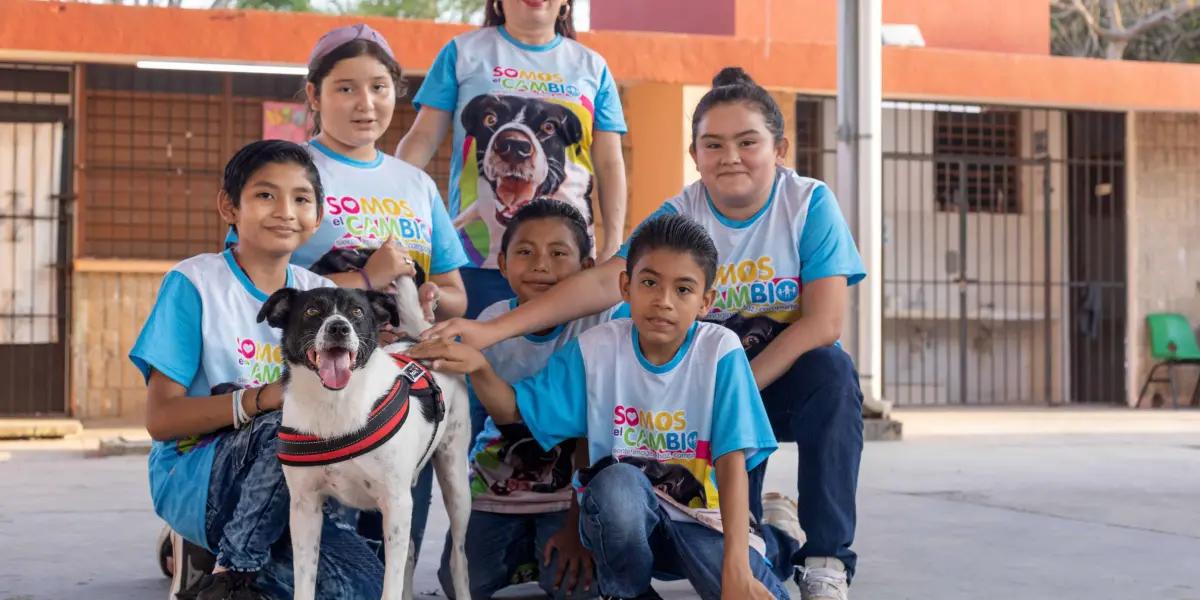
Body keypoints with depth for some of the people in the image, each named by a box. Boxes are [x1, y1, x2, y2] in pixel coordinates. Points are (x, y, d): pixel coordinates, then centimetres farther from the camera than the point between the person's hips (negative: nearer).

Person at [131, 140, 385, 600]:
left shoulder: (320, 293, 7)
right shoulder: (195, 283, -7)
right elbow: (161, 419, -12)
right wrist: (262, 400, -27)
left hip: (279, 493, 5)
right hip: (191, 474, -5)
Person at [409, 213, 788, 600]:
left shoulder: (720, 351, -12)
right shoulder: (596, 349, -6)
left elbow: (732, 460, -17)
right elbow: (512, 409, 1)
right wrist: (479, 367, -22)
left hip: (699, 521, -2)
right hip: (622, 520, 2)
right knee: (617, 481, -34)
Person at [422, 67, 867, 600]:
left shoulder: (809, 203, -13)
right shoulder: (681, 214, -8)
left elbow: (823, 321, -21)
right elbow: (603, 282, -21)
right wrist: (492, 330, -35)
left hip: (792, 377, -2)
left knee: (832, 372, -36)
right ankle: (774, 535, 21)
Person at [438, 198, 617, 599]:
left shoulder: (598, 321, -17)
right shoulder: (488, 326, -9)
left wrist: (578, 525, -17)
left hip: (571, 491, -3)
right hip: (496, 489, 3)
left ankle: (553, 549, 12)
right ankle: (527, 554, 19)